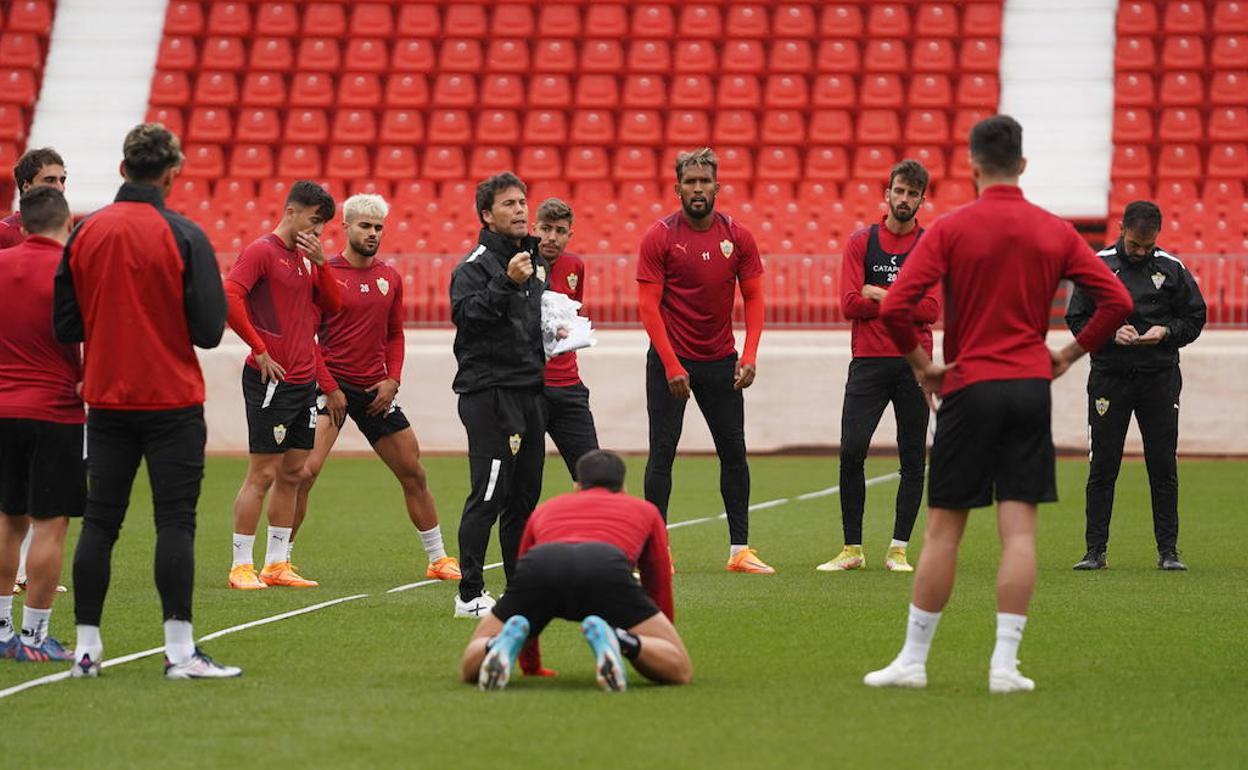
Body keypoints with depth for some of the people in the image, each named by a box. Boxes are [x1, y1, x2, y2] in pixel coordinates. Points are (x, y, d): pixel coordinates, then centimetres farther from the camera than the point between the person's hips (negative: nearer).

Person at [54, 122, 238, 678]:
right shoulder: (183, 236, -10)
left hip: (106, 401, 4)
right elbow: (209, 330, -11)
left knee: (98, 523, 9)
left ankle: (86, 647, 10)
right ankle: (180, 651, -6)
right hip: (172, 403, -4)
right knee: (175, 522, -2)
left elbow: (65, 325, 3)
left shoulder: (85, 233, 1)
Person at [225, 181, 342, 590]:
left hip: (304, 381, 8)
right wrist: (259, 350, -19)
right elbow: (229, 298, -21)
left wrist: (320, 263, -1)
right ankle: (241, 567, 0)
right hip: (271, 382, -8)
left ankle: (277, 564, 17)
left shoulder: (306, 257, 15)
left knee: (292, 474, 10)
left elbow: (334, 306, 14)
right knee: (262, 475, -5)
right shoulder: (261, 251, -10)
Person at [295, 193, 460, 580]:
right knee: (305, 470, -18)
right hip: (333, 385, -5)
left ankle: (438, 559, 21)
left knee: (413, 473, 9)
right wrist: (329, 388, -14)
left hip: (376, 390, 5)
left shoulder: (390, 278, 9)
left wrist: (393, 379, 2)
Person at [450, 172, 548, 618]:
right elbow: (466, 315, -23)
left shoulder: (536, 261, 17)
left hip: (530, 390, 8)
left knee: (525, 495, 11)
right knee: (488, 494, -11)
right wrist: (507, 283, -30)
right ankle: (469, 595, -10)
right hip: (489, 392, -8)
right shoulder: (474, 266, -8)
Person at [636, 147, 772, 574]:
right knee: (662, 453, -4)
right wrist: (671, 364, -17)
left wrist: (749, 355, -9)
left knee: (734, 451, 5)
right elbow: (649, 305, -11)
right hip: (670, 359, -4)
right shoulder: (659, 236, -9)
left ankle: (739, 550, 11)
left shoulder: (737, 235, 0)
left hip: (721, 359, 4)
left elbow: (753, 297, 3)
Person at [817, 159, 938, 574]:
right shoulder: (861, 242, 5)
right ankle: (852, 549, 1)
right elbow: (850, 304, -5)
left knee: (913, 459, 2)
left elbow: (931, 310, -6)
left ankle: (898, 550, 9)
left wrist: (881, 296, -6)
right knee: (851, 451, -8)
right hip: (868, 363, 0)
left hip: (914, 364, 0)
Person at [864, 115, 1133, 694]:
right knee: (1019, 530, 1)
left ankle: (913, 659, 9)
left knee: (943, 530, 5)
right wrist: (1070, 353, 9)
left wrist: (920, 362, 0)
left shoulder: (950, 229, -5)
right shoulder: (1055, 232, 4)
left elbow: (894, 307, -14)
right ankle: (1005, 663, -5)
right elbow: (1117, 301, 1)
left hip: (969, 387, -2)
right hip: (1030, 386, 2)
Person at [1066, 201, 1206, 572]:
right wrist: (1110, 333, -14)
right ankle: (1095, 551, 6)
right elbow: (1076, 320, 3)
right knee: (1102, 467, 0)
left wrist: (1166, 332, -11)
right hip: (1109, 377, -1)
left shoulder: (1172, 269, 2)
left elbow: (1195, 318, 8)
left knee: (1163, 467, 2)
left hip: (1160, 378, 1)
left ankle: (1168, 551, 8)